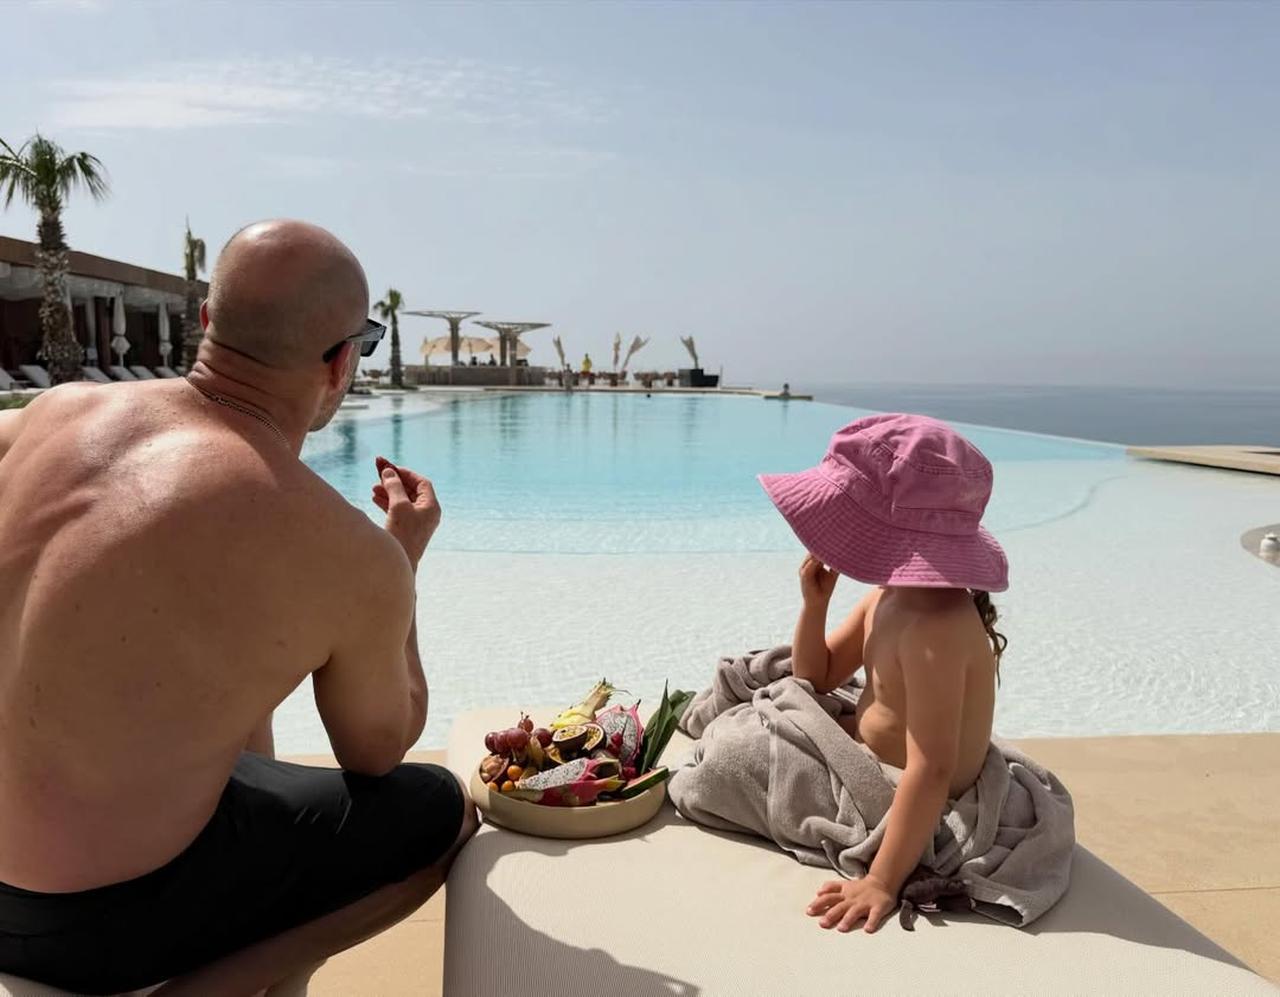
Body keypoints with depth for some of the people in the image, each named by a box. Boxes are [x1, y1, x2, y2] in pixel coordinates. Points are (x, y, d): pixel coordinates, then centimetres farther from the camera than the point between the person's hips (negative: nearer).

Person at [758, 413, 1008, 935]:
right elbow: (817, 679, 8)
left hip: (906, 822, -9)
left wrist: (882, 882, -37)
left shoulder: (935, 626, -33)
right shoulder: (889, 595, -2)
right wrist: (814, 605, -10)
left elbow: (930, 771, -36)